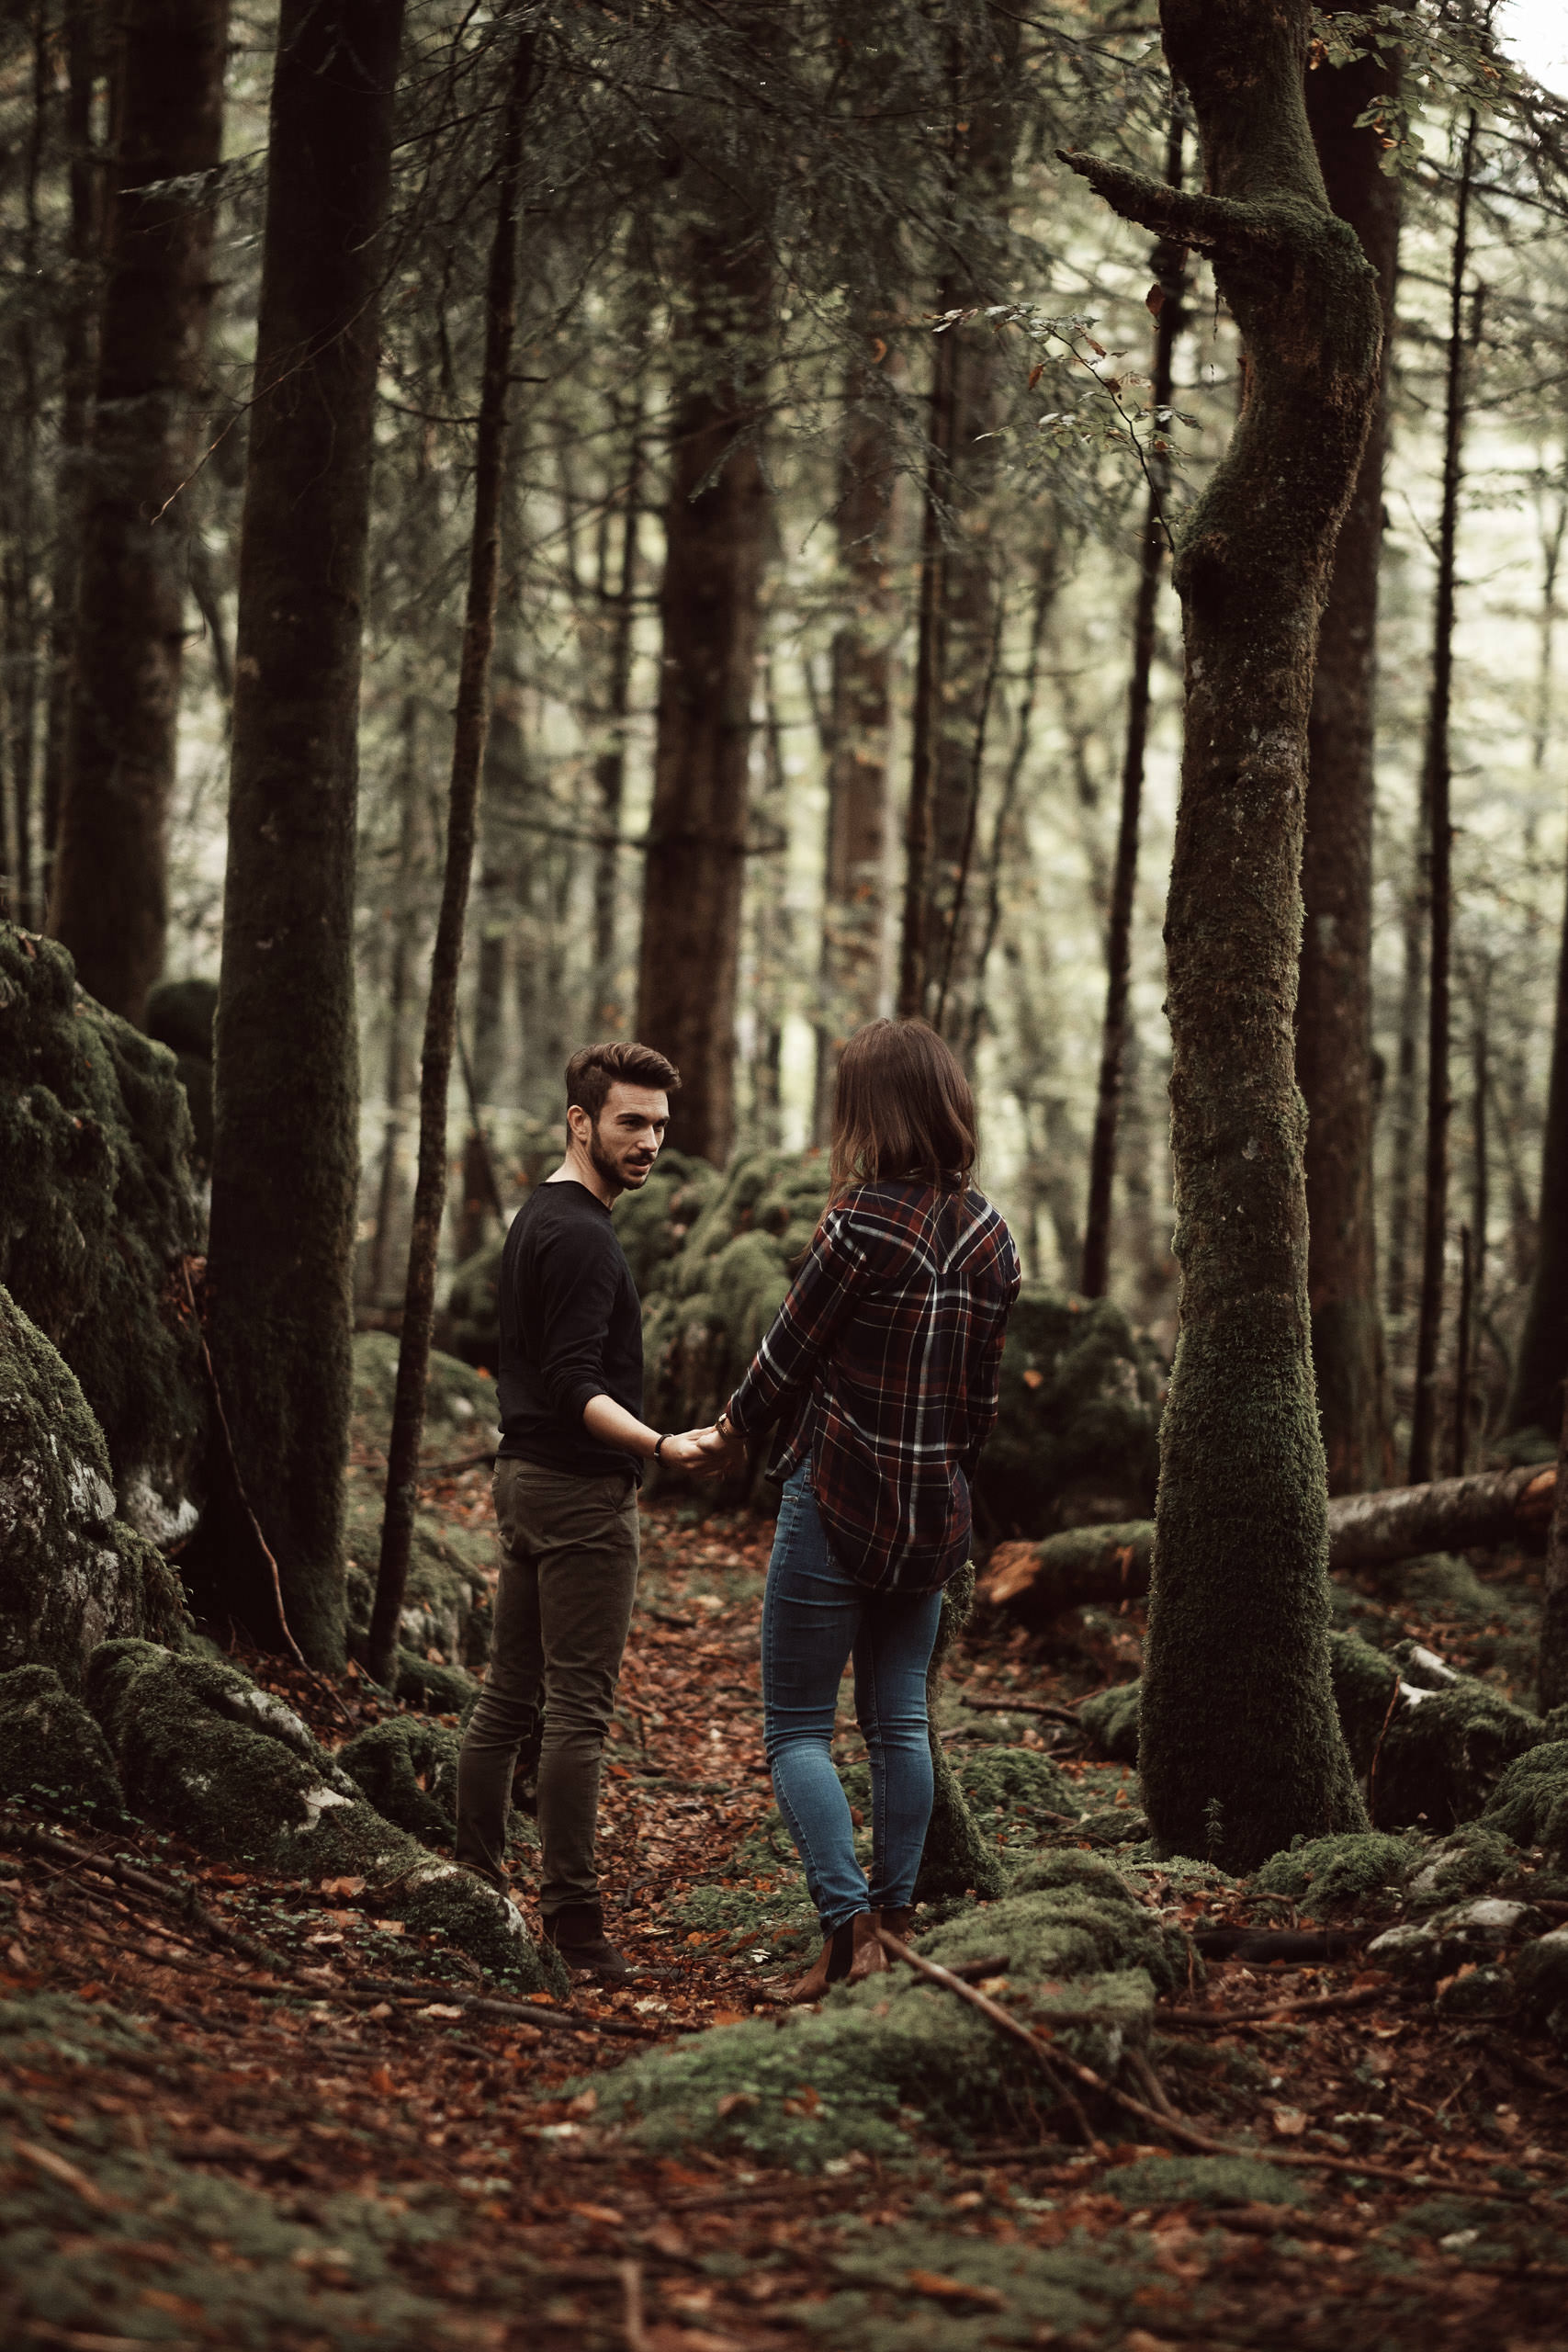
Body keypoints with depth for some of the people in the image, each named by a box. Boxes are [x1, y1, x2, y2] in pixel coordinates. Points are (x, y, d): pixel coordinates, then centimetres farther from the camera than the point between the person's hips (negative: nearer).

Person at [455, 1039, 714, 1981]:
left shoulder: (537, 1219, 15)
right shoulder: (581, 1236, -17)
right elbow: (575, 1387, -24)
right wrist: (661, 1445, -36)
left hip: (527, 1478, 10)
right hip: (582, 1490, -10)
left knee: (511, 1693, 13)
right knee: (580, 1705, -8)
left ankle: (476, 1878, 19)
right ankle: (573, 1913, -7)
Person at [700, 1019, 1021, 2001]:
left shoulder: (865, 1222, -17)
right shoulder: (993, 1237, 4)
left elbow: (790, 1350, -7)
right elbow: (982, 1394, 10)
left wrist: (733, 1430, 11)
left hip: (837, 1505, -6)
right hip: (934, 1516, 6)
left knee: (798, 1727, 0)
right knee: (901, 1721, 13)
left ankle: (850, 1930, -11)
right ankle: (895, 1920, 15)